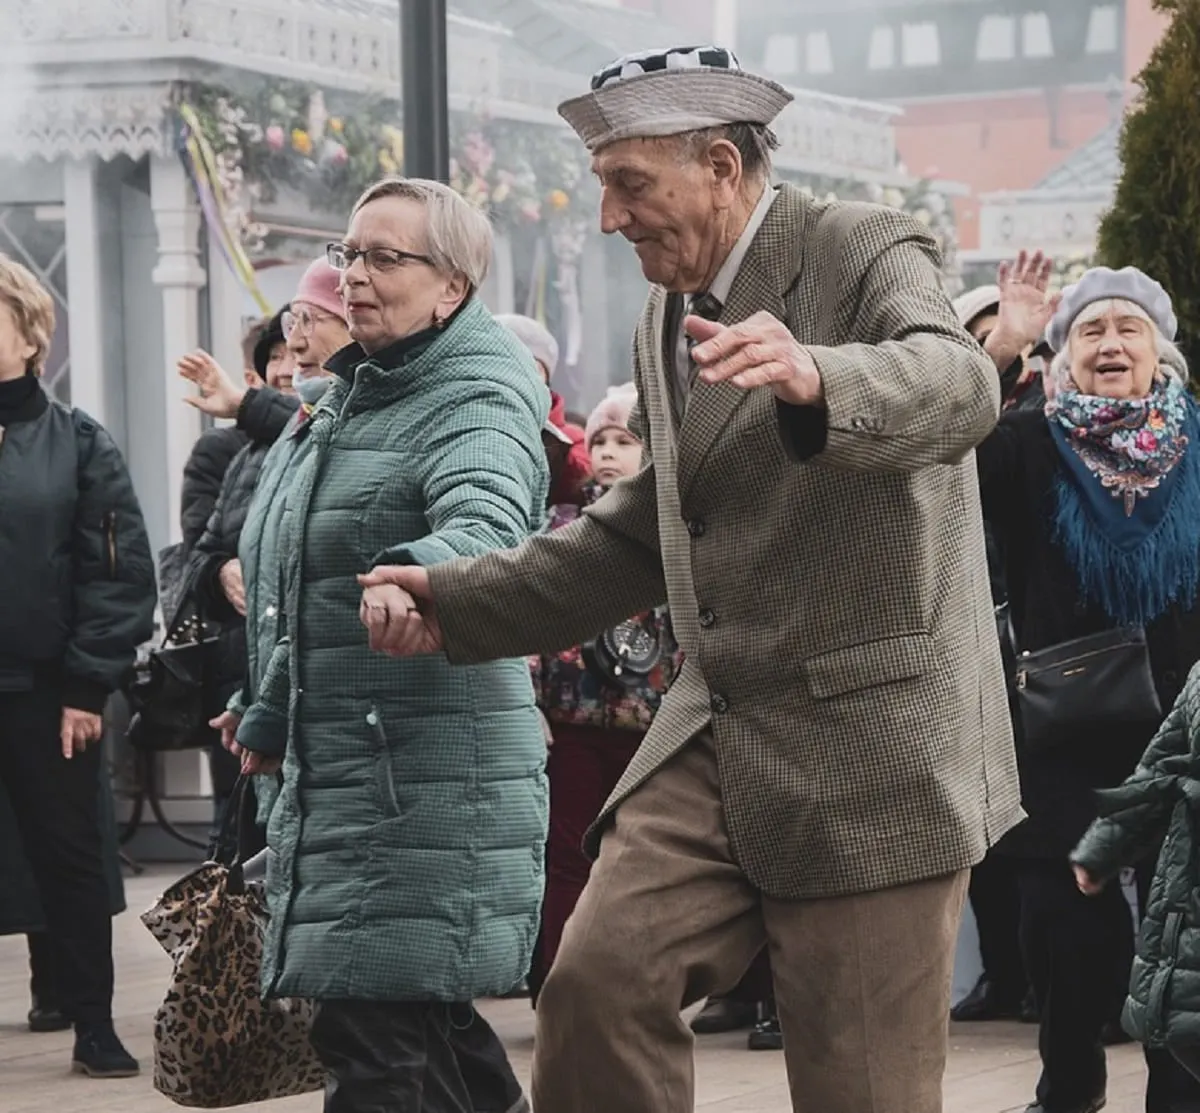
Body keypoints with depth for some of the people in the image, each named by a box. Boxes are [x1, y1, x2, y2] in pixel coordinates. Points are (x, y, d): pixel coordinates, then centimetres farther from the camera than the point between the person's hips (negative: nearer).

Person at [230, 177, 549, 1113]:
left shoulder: (479, 402, -11)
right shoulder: (359, 395, 19)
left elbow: (489, 525, -34)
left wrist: (415, 572, -54)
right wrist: (273, 716, 35)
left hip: (429, 779, -9)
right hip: (340, 768, 9)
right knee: (427, 1032, 13)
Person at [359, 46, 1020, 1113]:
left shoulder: (866, 252, -8)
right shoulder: (668, 320, 16)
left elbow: (960, 385, -30)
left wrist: (813, 378, -50)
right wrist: (459, 602, 16)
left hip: (870, 742, -7)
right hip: (717, 736, 7)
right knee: (595, 985, -13)